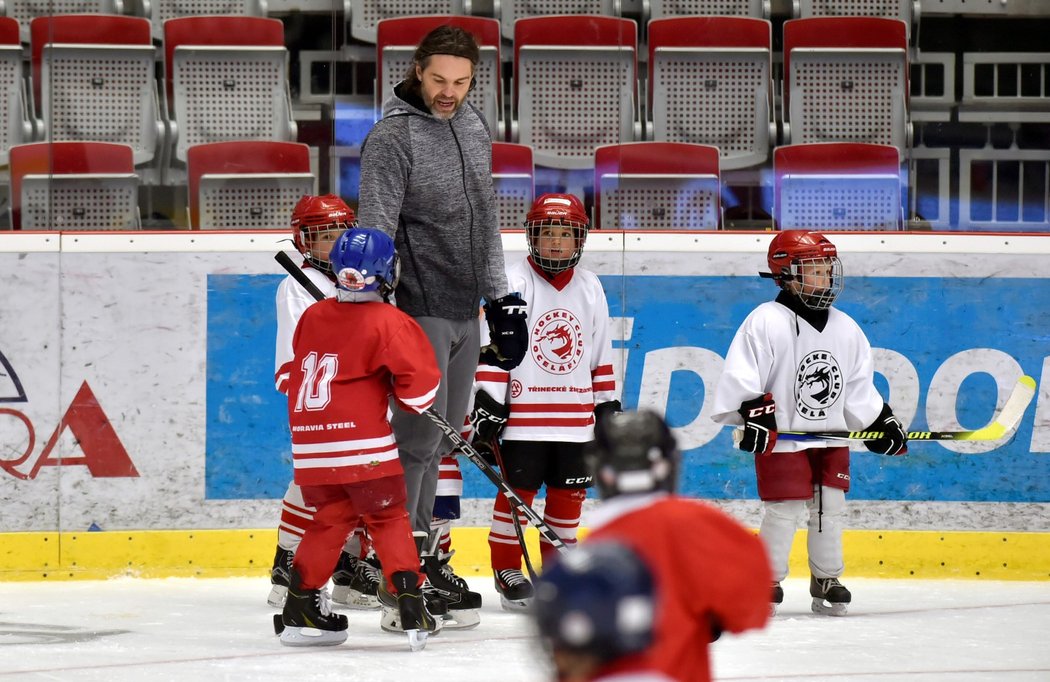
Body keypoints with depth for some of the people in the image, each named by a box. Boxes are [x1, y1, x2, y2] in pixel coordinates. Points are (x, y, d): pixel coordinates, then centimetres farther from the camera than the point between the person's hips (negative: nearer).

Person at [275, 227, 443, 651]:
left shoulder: (312, 317, 9)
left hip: (310, 446, 5)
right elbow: (420, 380, -10)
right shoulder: (387, 322, -8)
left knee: (332, 519, 16)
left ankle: (299, 611, 13)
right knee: (389, 520, 4)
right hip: (364, 447, -5)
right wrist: (413, 403, 10)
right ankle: (411, 609, -3)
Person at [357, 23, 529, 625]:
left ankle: (420, 555, 19)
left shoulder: (475, 128, 11)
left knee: (442, 440, 11)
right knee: (418, 438, -9)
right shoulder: (393, 139, -13)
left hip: (465, 311, 8)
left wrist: (502, 297, 20)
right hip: (418, 310, -8)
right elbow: (375, 231, -17)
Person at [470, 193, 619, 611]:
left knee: (569, 494, 8)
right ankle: (507, 570, 9)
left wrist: (608, 407, 13)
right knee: (517, 491, -2)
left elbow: (601, 353, 15)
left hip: (574, 415, 4)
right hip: (523, 413, -4)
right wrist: (487, 401, -14)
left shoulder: (590, 288, 10)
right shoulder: (514, 282, -6)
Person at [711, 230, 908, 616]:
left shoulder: (845, 329, 9)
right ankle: (767, 581, 5)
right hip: (782, 437, -6)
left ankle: (827, 581, 17)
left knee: (831, 507, 5)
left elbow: (860, 388, 16)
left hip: (831, 438, 6)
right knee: (784, 509, -8)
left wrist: (882, 423, 10)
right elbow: (741, 378, -15)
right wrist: (754, 412, -24)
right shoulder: (766, 323, -11)